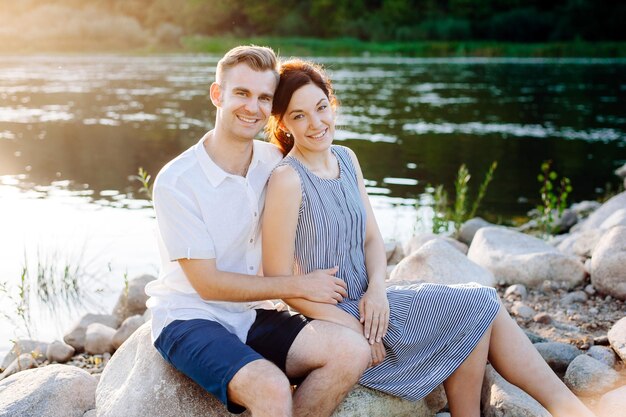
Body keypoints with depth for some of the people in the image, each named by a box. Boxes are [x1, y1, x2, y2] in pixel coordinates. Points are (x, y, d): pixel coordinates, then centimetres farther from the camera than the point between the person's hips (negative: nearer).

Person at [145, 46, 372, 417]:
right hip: (189, 319, -5)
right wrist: (299, 286, -11)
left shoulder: (275, 162, 2)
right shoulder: (177, 182, -15)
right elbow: (207, 283, -13)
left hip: (252, 317, 6)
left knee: (353, 351, -19)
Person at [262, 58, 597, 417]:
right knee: (476, 307, -8)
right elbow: (281, 280, -18)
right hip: (332, 318, -7)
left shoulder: (346, 159, 5)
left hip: (366, 300, 7)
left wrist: (376, 289, -12)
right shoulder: (287, 180, -19)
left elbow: (372, 238, 8)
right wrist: (354, 330, -19)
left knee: (482, 307, -5)